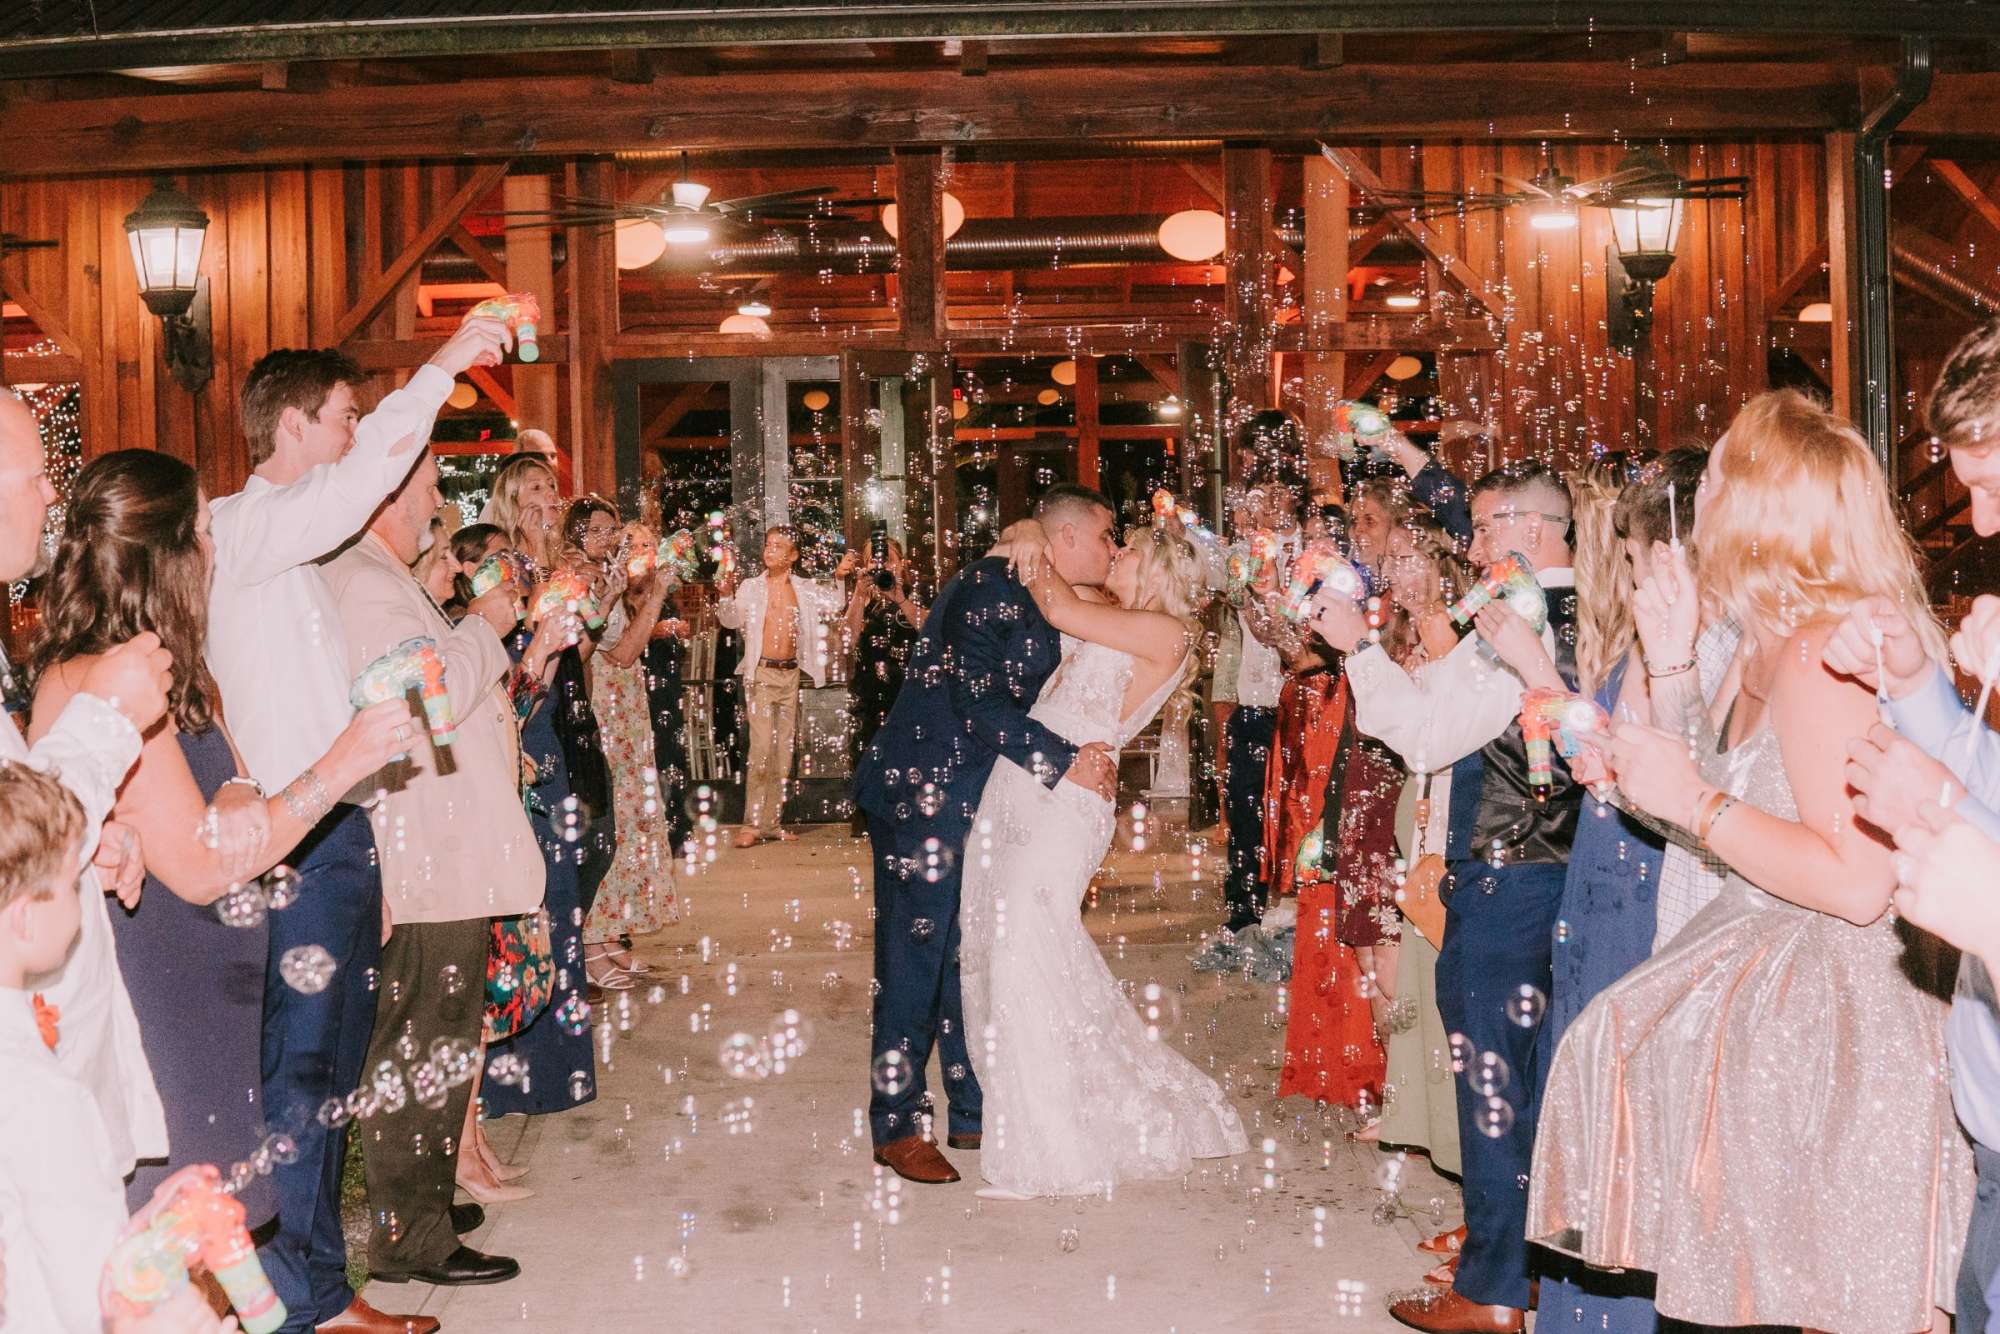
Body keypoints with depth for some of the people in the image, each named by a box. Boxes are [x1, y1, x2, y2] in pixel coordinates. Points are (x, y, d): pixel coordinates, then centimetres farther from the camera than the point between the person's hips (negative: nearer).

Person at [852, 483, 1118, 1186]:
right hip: (924, 792, -9)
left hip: (977, 799, 9)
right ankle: (895, 1128, 5)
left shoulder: (1042, 607, 14)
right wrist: (1063, 759, -20)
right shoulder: (988, 588, -15)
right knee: (917, 954, -4)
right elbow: (974, 701, -23)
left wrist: (1087, 756, 3)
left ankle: (975, 1112, 20)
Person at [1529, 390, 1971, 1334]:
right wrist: (1670, 666, 11)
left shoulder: (1819, 657, -21)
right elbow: (1703, 785, 19)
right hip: (1766, 969, 10)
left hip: (1821, 1007, -10)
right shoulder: (1772, 646, 9)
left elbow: (1856, 882, -27)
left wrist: (1696, 802, -21)